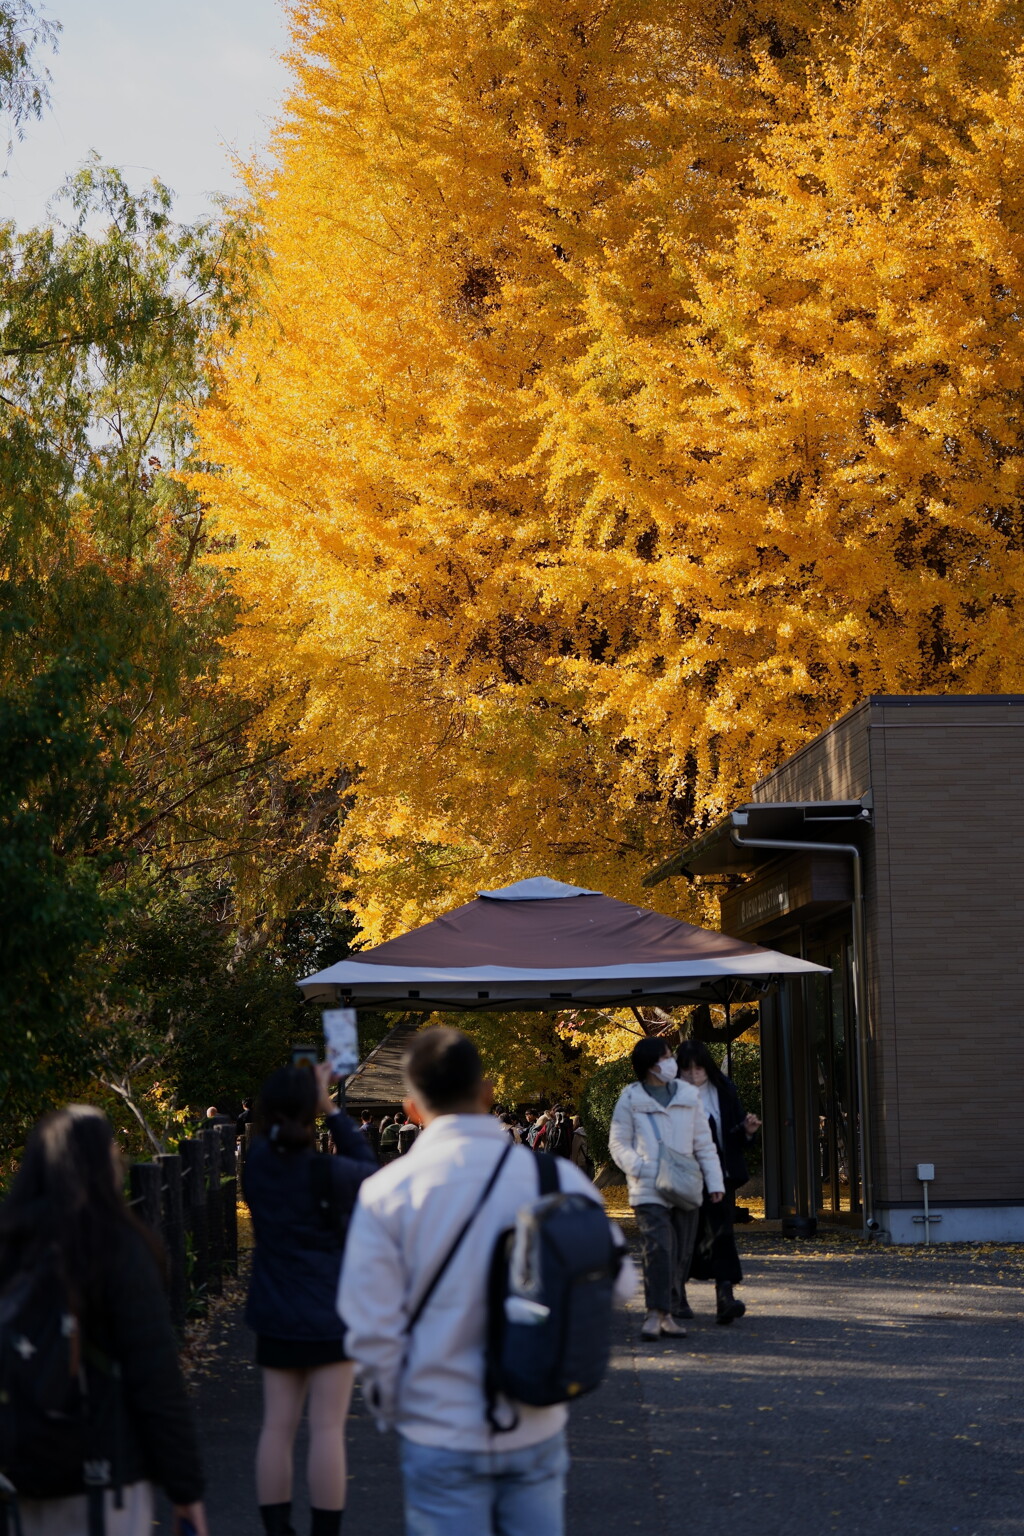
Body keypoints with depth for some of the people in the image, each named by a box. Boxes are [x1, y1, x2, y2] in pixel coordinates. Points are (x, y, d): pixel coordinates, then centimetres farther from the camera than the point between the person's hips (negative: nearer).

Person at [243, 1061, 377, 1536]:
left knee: (277, 1426, 8)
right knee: (327, 1429, 0)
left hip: (276, 1318, 4)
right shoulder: (327, 1173, -16)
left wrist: (304, 1087, 11)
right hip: (330, 1316, -4)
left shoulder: (258, 1162, -5)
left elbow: (271, 1137, 17)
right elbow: (369, 1169, 3)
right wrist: (332, 1110, 1)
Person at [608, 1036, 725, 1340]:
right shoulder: (631, 1100, 1)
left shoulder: (688, 1096, 11)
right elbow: (618, 1144, 4)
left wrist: (714, 1181, 6)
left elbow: (704, 1143, 14)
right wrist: (640, 1168, -13)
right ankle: (656, 1312, -19)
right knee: (657, 1248, -18)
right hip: (649, 1190, -4)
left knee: (681, 1253, 5)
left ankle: (670, 1313, 13)